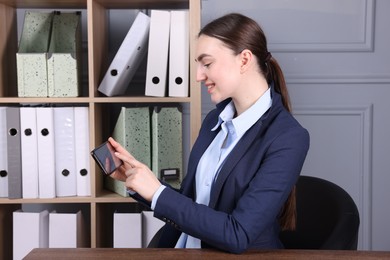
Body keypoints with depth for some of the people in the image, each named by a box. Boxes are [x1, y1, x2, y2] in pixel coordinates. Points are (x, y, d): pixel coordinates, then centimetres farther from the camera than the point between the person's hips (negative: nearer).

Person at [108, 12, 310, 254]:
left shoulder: (288, 137, -16)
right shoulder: (215, 120, 5)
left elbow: (238, 235, -20)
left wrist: (158, 192, -18)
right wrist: (137, 178, -1)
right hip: (185, 248, 5)